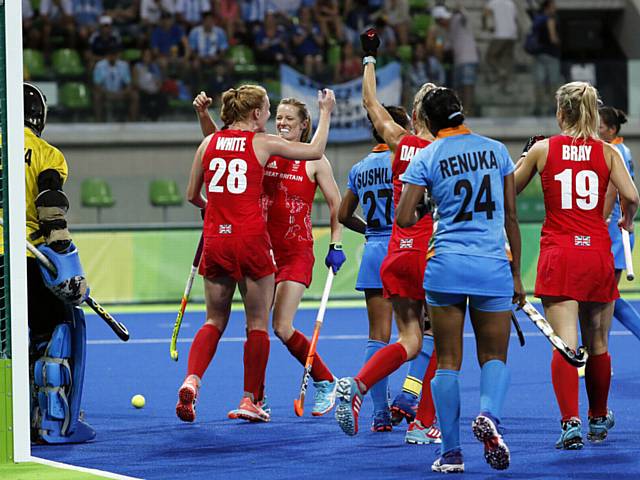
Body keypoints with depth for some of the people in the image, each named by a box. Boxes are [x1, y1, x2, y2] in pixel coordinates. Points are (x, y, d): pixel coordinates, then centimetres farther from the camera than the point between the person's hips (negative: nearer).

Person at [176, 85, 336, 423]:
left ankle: (191, 380, -10)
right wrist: (326, 112, 22)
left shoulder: (209, 142, 9)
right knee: (257, 324, 8)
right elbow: (315, 151, 9)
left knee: (215, 321, 13)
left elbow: (192, 196, 16)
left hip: (215, 240, 4)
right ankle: (250, 400, 9)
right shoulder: (263, 143, -2)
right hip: (251, 240, -4)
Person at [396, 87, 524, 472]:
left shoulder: (426, 158, 0)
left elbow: (404, 219, -5)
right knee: (495, 357, 11)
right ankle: (489, 415, -20)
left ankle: (451, 453, 2)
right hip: (494, 266, 1)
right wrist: (516, 274, 14)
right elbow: (511, 216, 8)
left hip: (447, 266, -1)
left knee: (448, 363, 6)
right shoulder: (496, 150, 6)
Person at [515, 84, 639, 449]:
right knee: (597, 344, 15)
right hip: (598, 253, 1)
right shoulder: (607, 152, 2)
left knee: (565, 344, -8)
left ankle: (571, 422, -22)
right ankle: (599, 419, 30)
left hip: (559, 254, -1)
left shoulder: (543, 150, 1)